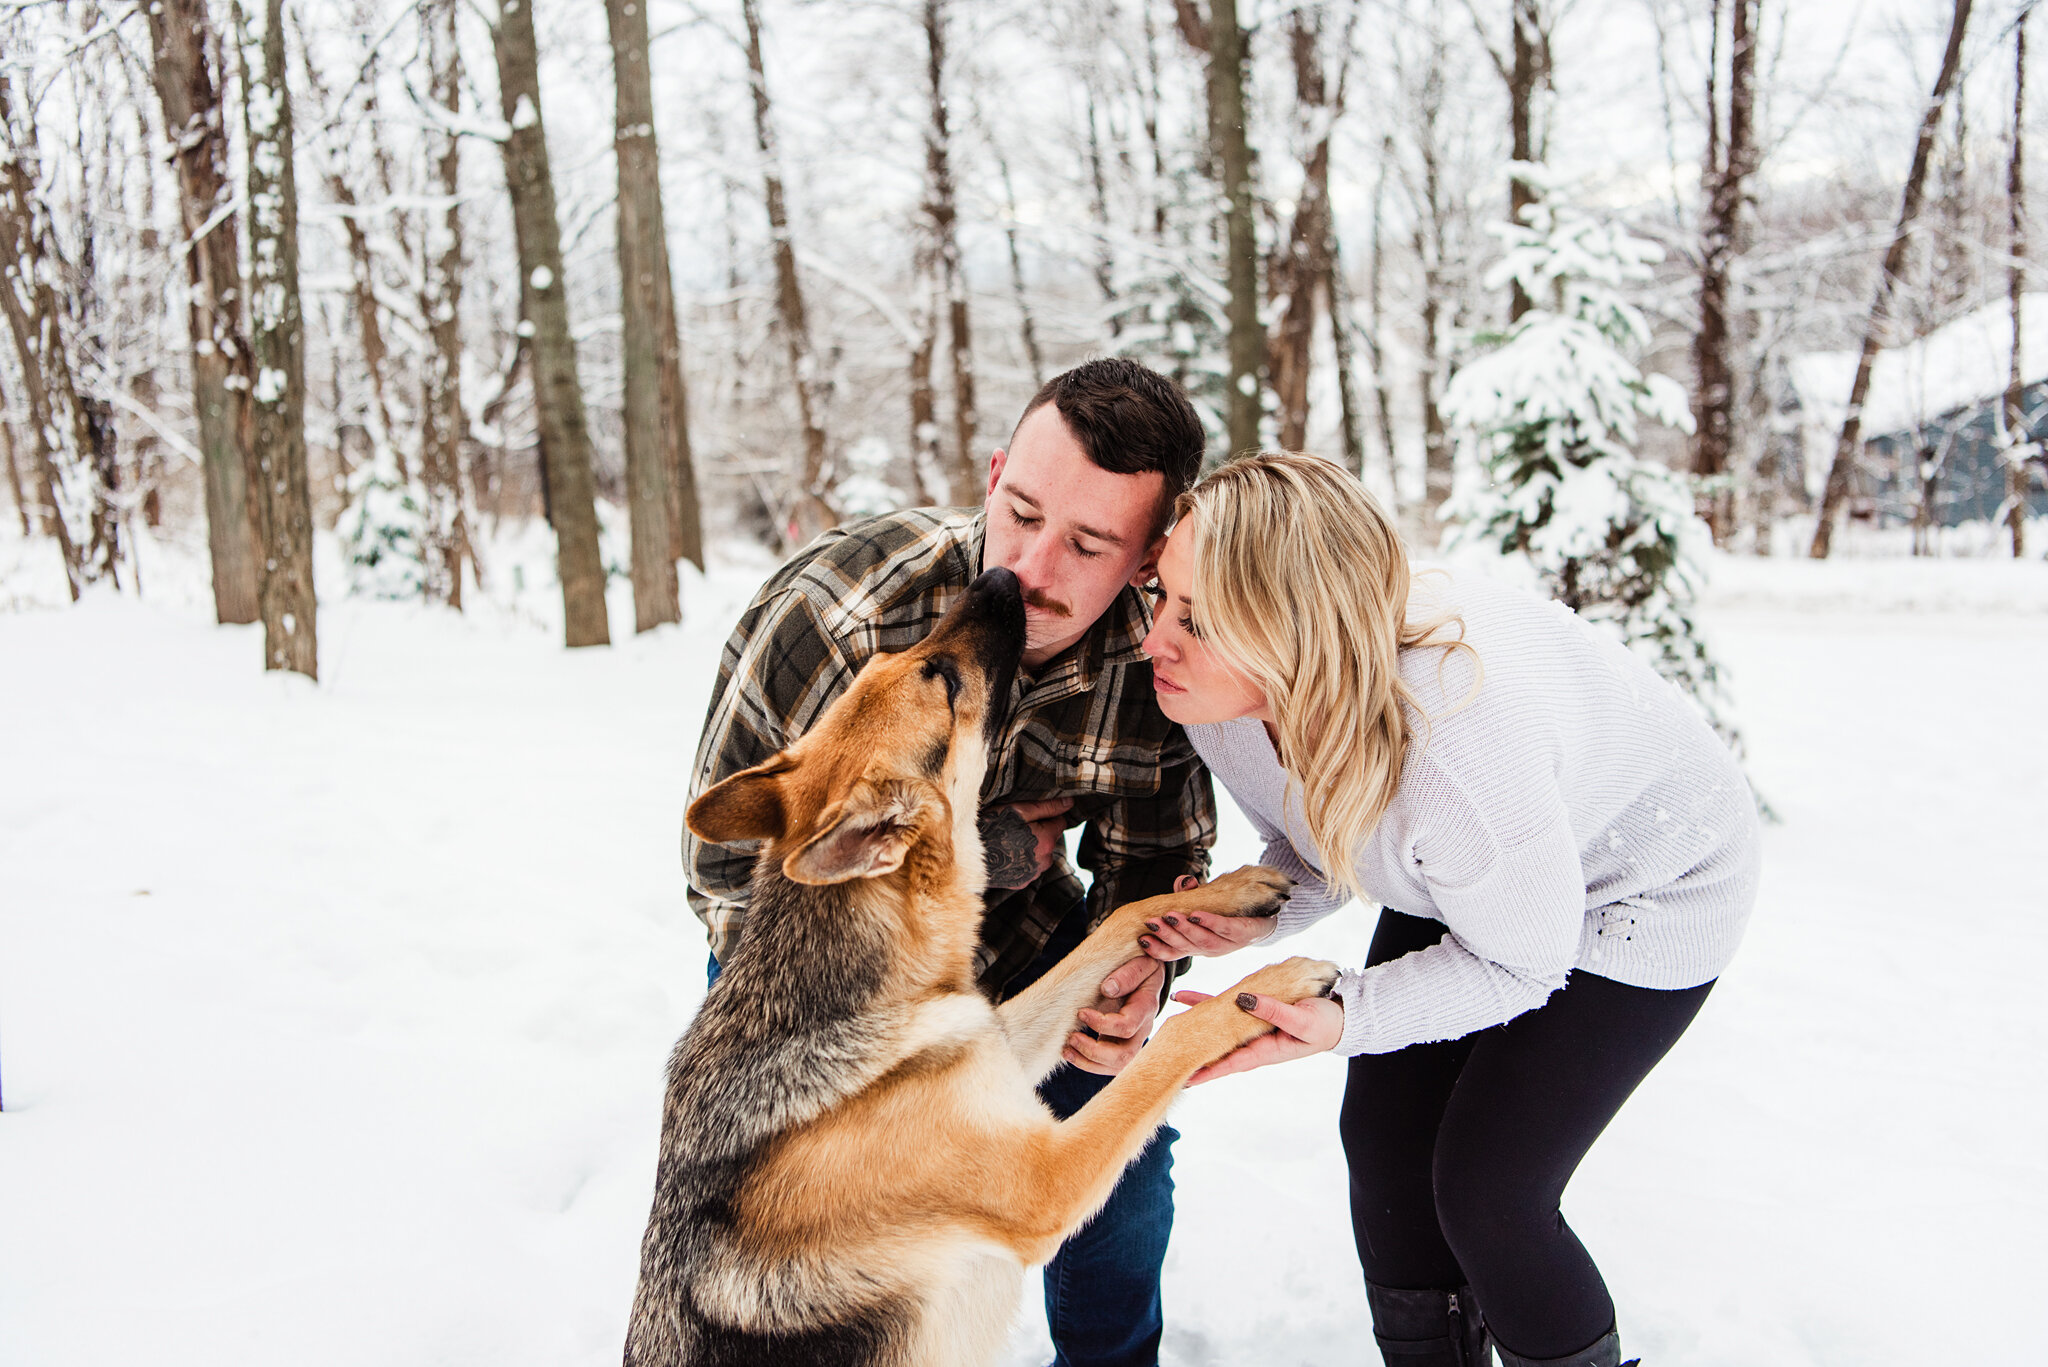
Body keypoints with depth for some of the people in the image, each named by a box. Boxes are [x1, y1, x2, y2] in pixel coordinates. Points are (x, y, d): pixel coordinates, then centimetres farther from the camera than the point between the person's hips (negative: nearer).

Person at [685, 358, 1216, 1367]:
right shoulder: (833, 613, -38)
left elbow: (1159, 856, -10)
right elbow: (727, 869, -31)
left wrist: (1134, 975, -34)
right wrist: (1002, 848, -33)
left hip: (1019, 933, 3)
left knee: (1123, 1144, 5)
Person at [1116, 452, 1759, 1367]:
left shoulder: (1458, 748, -45)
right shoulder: (1223, 699, -23)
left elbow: (1523, 960, -25)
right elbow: (1315, 853, -2)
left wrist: (1345, 1020, -36)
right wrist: (1251, 917, -23)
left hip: (1644, 886, -6)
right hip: (1458, 870, 6)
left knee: (1485, 1189, -10)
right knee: (1382, 1139, 4)